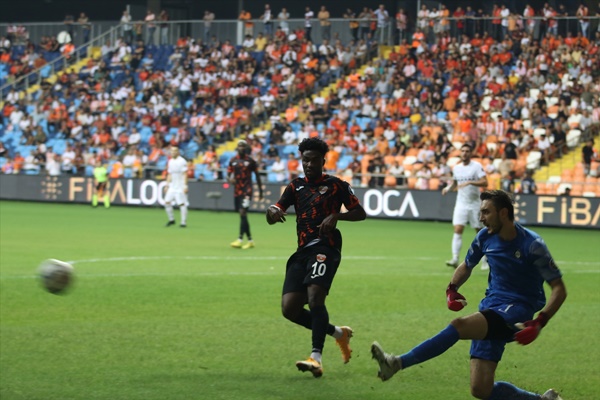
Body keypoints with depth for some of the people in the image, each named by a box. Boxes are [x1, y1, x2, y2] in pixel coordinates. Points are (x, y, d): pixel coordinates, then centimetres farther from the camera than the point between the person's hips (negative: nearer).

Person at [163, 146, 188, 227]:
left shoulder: (182, 161, -8)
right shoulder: (170, 162, 14)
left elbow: (185, 175, -11)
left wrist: (185, 186, -16)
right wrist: (167, 185, 15)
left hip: (180, 186, -7)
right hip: (172, 186, 7)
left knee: (182, 204, -8)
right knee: (167, 202, -1)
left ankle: (183, 222, -4)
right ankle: (171, 219, 11)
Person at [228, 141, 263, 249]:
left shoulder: (250, 161, -1)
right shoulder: (233, 160, 8)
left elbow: (257, 175, 5)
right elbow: (229, 172, 7)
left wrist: (260, 190, 6)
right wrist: (230, 178, -18)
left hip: (247, 190, -5)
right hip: (237, 190, 5)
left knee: (242, 213, -17)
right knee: (242, 215, 8)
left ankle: (240, 239, -22)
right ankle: (250, 240, 17)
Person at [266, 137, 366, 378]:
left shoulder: (335, 185, 8)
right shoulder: (296, 186, 20)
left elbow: (360, 213, 8)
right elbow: (273, 217, 12)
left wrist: (336, 216, -10)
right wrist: (272, 212, -14)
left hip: (325, 247, -6)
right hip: (303, 250, 6)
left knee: (315, 295, -27)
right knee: (289, 308, -5)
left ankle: (316, 358, -32)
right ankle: (338, 333, 17)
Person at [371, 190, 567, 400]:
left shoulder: (531, 245, -12)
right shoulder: (486, 236, 5)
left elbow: (559, 289, -10)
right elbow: (467, 265, 24)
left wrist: (539, 323, -23)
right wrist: (452, 288, 3)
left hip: (516, 311, -7)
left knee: (460, 325, -33)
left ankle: (398, 363, -34)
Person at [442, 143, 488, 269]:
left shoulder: (477, 166, -5)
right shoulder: (456, 168, 9)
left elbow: (485, 183, -15)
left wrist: (470, 182, -27)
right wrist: (448, 188, 3)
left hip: (474, 204, -3)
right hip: (461, 203, 3)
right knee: (457, 230, -12)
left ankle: (485, 259, 21)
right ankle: (455, 259, -17)